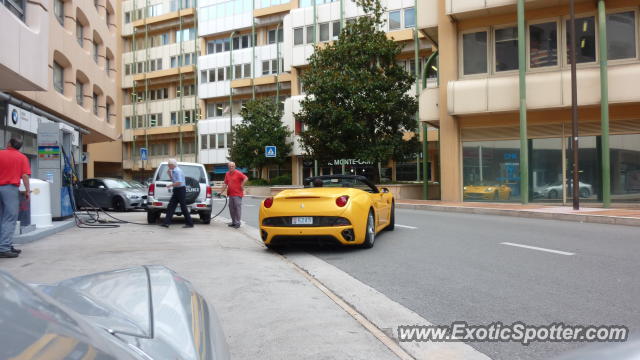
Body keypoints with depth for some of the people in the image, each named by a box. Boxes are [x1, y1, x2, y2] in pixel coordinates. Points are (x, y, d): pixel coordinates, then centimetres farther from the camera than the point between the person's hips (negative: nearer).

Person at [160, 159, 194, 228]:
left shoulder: (178, 171, -17)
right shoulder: (174, 171, 13)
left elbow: (179, 183, -24)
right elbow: (173, 180, 28)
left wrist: (170, 185, -11)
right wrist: (169, 174, 12)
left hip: (181, 190, -10)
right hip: (176, 190, 10)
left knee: (183, 207, -4)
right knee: (171, 206, 4)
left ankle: (190, 223, 3)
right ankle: (166, 222, 3)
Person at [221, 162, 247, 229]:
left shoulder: (238, 173, -7)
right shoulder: (227, 174, 13)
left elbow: (246, 178, -18)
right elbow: (225, 184, 17)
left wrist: (242, 185, -17)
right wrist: (221, 192, 14)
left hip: (237, 195, -7)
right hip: (230, 195, 7)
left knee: (237, 208, -4)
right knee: (231, 208, 10)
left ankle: (237, 223, 0)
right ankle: (233, 222, 20)